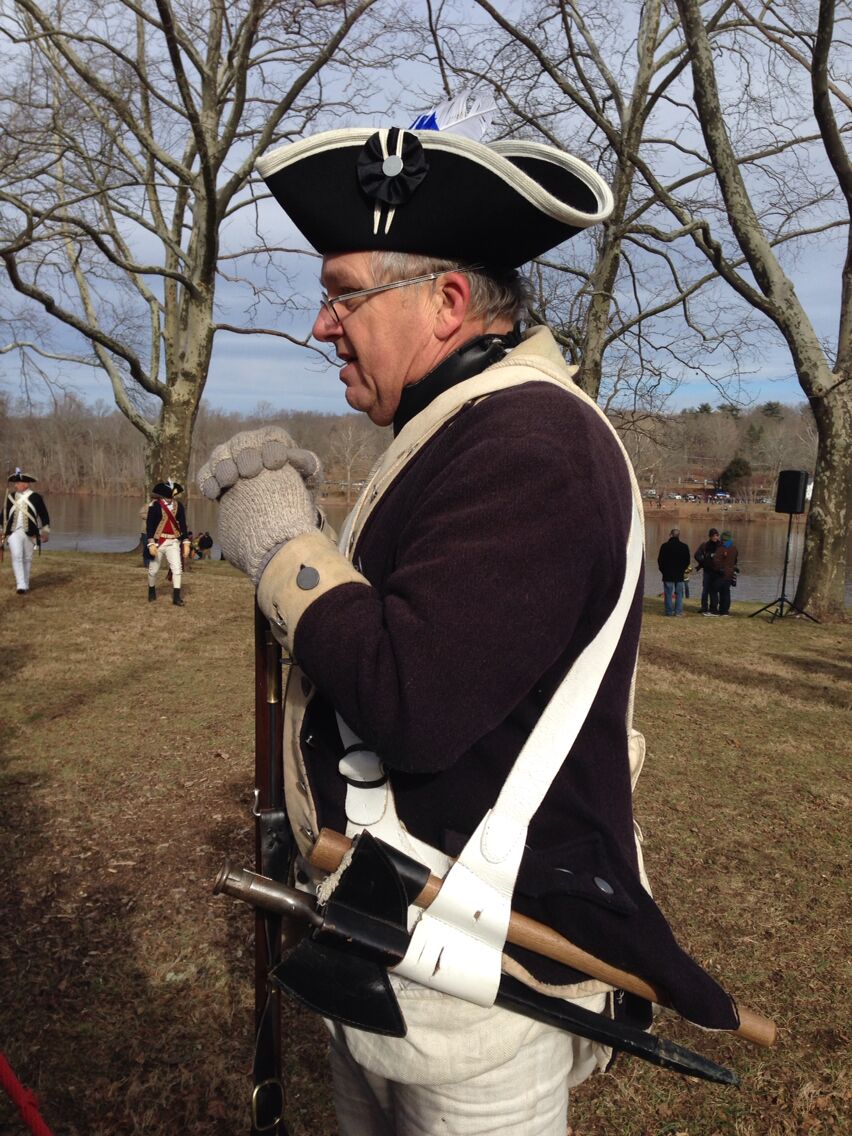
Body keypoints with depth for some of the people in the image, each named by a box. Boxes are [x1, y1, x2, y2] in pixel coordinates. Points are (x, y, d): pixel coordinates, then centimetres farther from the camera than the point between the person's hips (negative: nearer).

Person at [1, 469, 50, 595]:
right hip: (13, 532, 1)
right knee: (16, 557, -13)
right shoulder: (10, 497, 8)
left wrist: (46, 533, 3)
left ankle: (25, 584, 20)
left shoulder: (36, 497, 1)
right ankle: (20, 586, -16)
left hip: (30, 533, -1)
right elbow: (4, 516, 16)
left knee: (27, 559, 7)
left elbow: (44, 516, 5)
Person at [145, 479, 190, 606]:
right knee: (153, 569, 10)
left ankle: (176, 597, -5)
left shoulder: (178, 505, 3)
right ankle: (151, 592, 34)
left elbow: (183, 525, 6)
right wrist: (151, 543, -16)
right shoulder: (155, 505, -9)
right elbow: (149, 525, -10)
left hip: (173, 542, 3)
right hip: (158, 541, -2)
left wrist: (186, 543, 1)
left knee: (177, 568, -8)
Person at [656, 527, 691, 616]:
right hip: (680, 575, 2)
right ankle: (678, 611, 4)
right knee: (679, 593, 7)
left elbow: (660, 560, -2)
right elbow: (688, 561, 6)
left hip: (668, 574, -2)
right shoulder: (684, 547, 1)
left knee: (668, 593, 3)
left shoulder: (665, 546, -6)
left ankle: (669, 611, 2)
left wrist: (663, 570, 11)